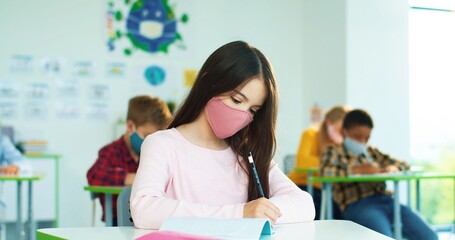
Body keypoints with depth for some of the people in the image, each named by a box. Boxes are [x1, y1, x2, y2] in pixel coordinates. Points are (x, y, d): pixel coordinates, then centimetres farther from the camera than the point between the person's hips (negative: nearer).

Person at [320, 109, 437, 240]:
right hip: (358, 204, -6)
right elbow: (325, 170, -11)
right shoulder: (335, 152, 12)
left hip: (386, 200, 7)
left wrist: (392, 168, 4)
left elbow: (403, 164, 29)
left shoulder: (372, 152, 30)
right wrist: (359, 169, -18)